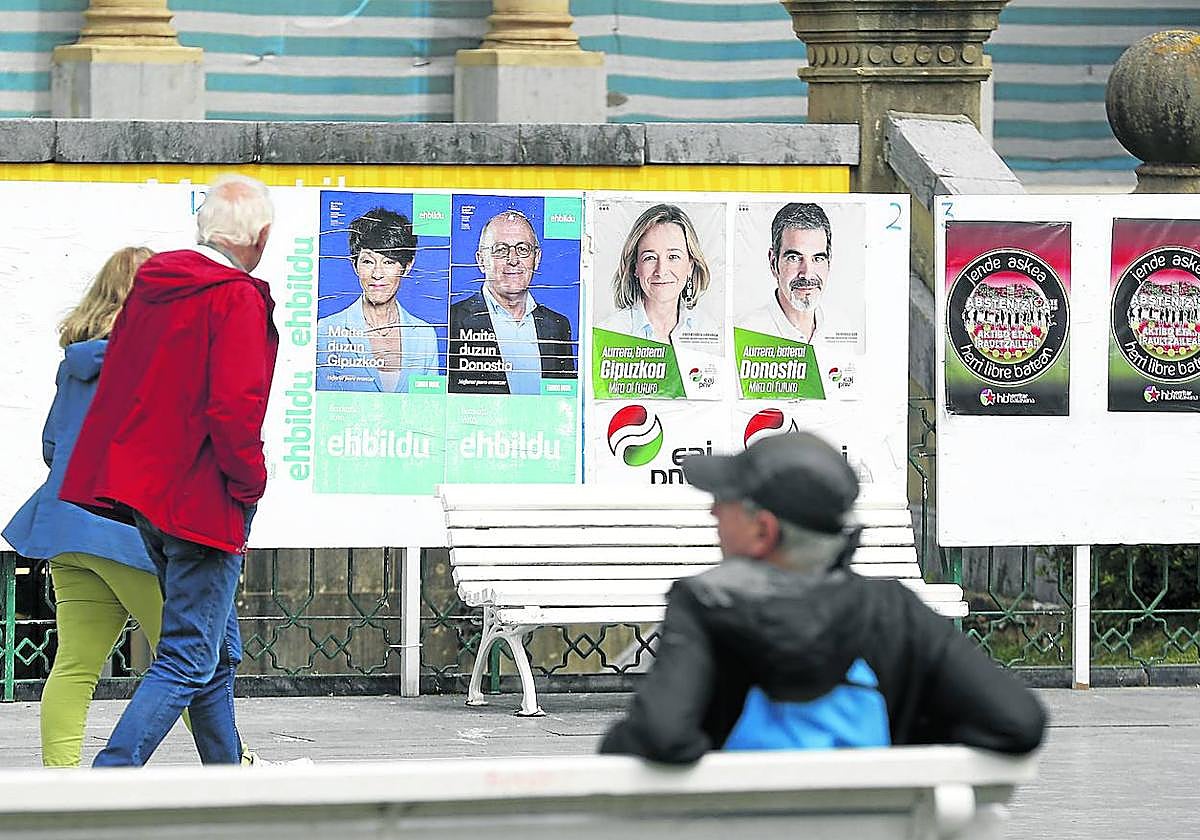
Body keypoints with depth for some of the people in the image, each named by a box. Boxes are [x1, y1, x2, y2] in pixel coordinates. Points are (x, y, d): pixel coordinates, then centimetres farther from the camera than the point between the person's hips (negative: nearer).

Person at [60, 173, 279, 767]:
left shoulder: (150, 285, 10)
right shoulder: (236, 300, -15)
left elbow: (116, 384, 16)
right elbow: (233, 406, -24)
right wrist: (250, 483, -9)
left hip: (148, 495, 9)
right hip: (204, 498, -9)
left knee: (218, 651, 20)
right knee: (189, 661, -7)